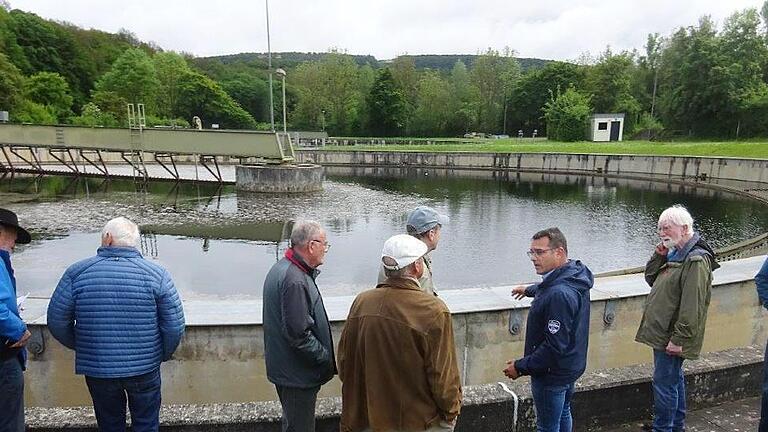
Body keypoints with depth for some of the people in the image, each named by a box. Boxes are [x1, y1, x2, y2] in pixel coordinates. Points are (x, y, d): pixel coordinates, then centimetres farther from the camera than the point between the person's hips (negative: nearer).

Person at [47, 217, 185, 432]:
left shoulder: (77, 272, -9)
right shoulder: (156, 273, -11)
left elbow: (57, 321, -3)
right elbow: (175, 326, -10)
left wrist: (80, 347, 15)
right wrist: (163, 355, 8)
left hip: (97, 370, 1)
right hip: (145, 368, -1)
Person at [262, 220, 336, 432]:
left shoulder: (281, 269, 6)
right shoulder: (295, 281, -28)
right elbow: (300, 336, -27)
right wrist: (328, 360, -16)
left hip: (283, 366, 10)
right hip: (297, 374, -10)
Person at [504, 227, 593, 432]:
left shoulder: (559, 294, -34)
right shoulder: (575, 275, -2)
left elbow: (555, 346, -33)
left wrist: (521, 367, -24)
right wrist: (528, 290, 40)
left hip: (552, 375, -10)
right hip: (570, 367, 10)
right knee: (563, 415, 27)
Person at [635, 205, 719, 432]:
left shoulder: (696, 260, -20)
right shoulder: (674, 253, 10)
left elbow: (692, 305, -24)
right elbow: (650, 278, 15)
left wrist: (679, 339, -23)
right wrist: (659, 256, 0)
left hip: (671, 336, -10)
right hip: (662, 331, 10)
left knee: (664, 383, -2)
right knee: (674, 379, 20)